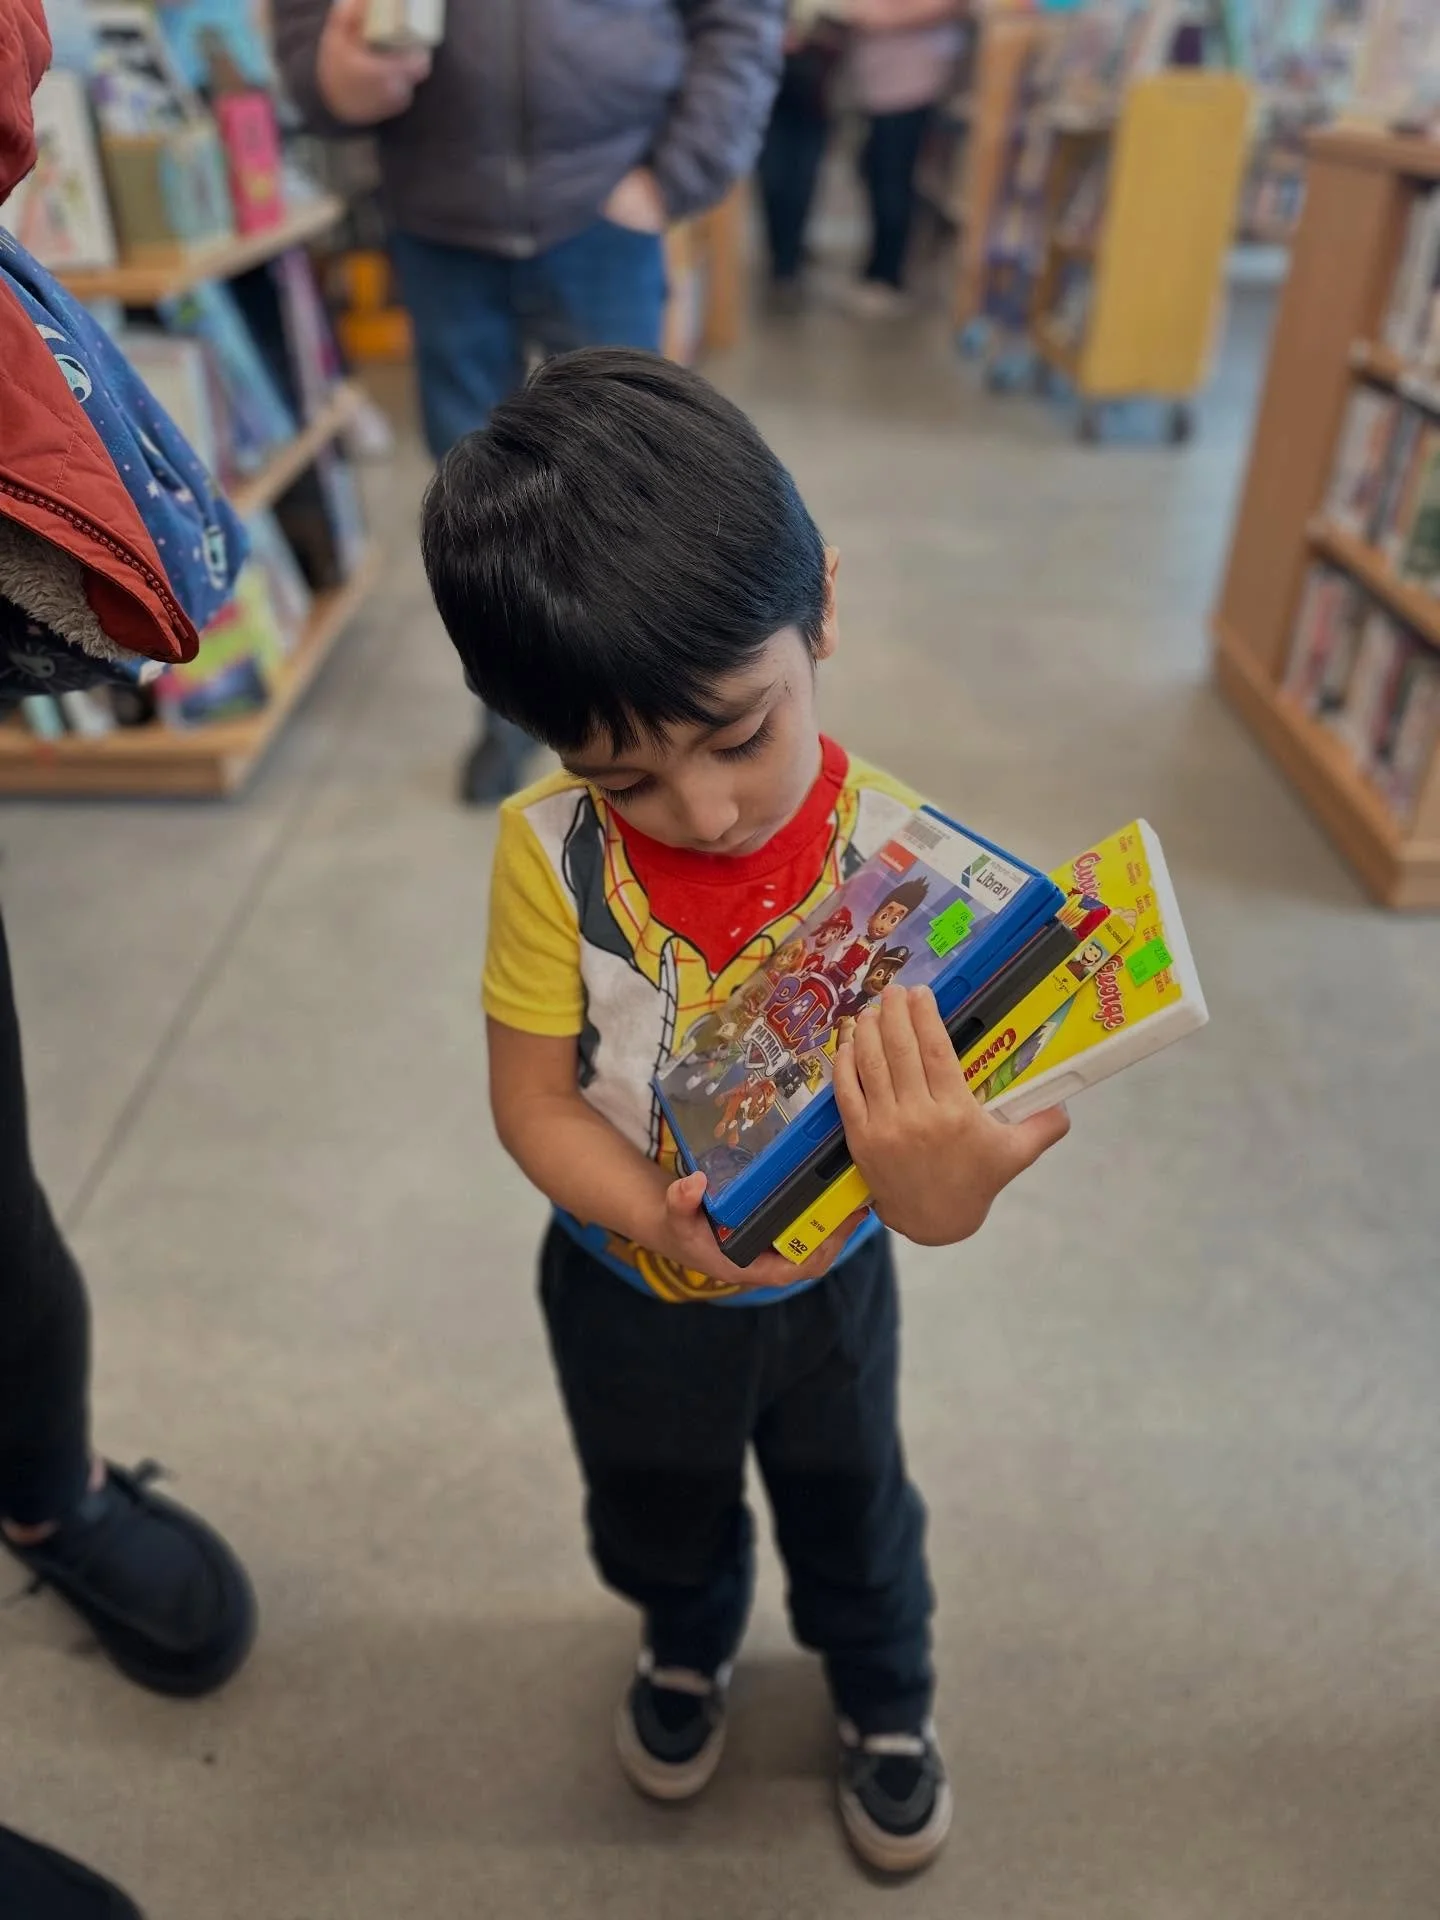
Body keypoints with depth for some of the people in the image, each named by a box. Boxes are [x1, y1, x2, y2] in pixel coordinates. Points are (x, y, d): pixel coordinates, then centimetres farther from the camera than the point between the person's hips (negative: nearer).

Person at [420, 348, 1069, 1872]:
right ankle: (687, 1646, 67)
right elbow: (534, 1104, -19)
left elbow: (948, 1122, -28)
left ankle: (884, 1697, 63)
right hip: (628, 1289, 1)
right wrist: (674, 1224, -37)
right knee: (656, 1518, 30)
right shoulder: (549, 853, -27)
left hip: (830, 1286, 0)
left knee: (853, 1517, 28)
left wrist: (942, 1193, -52)